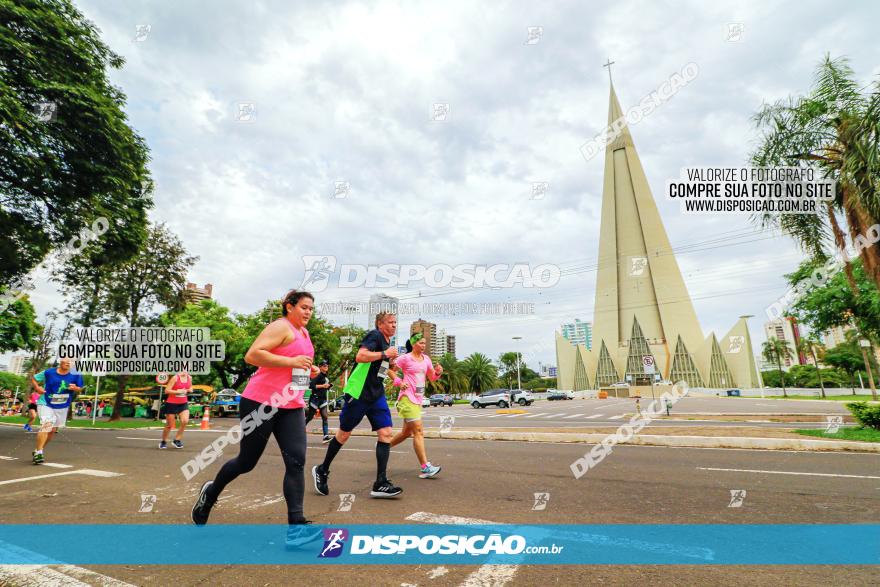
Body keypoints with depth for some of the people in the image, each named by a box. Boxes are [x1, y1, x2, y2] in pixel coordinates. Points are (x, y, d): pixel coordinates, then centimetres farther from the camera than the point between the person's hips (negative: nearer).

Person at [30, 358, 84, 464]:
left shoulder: (75, 375, -6)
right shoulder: (49, 372, -9)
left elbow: (80, 388, 2)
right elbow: (34, 378, 8)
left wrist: (75, 388, -21)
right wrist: (37, 387, -10)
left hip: (62, 407, 3)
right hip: (46, 404, -3)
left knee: (53, 430, 12)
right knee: (46, 425, -21)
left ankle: (38, 450, 32)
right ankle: (38, 453, -14)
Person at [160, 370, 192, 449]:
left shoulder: (189, 377, 2)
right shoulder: (175, 378, -15)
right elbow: (167, 390, -16)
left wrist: (189, 390, -3)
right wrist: (178, 391, -24)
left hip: (183, 403, 4)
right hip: (172, 404, -4)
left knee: (185, 421, -14)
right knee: (169, 425, 7)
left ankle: (177, 439, 4)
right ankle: (164, 442, 30)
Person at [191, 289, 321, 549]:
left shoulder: (303, 332, 16)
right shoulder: (281, 326, -11)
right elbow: (252, 355, -23)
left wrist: (309, 369, 15)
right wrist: (291, 362, -24)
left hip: (291, 407, 7)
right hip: (261, 403, -7)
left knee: (296, 461, -7)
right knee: (246, 462, 10)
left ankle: (295, 527, -6)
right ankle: (210, 493, 40)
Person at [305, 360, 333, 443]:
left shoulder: (326, 377, 13)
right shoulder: (318, 376, -12)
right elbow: (310, 385, -23)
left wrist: (329, 386, 4)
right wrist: (322, 386, -24)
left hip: (323, 399, 7)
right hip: (315, 398, -7)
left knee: (325, 417, -5)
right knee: (310, 417, 5)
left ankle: (326, 436, -10)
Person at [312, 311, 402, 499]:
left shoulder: (386, 342, 16)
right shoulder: (374, 335, -11)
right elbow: (360, 356, -26)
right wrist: (384, 354, -21)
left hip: (377, 395, 8)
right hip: (359, 393, -8)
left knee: (386, 433, -7)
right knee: (344, 433, 7)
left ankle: (380, 484, -4)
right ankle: (321, 470, 29)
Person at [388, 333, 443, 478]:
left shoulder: (426, 359, 12)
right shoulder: (405, 358, -7)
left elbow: (432, 377, 17)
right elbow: (389, 370, -5)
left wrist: (438, 372, -3)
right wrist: (399, 382, -16)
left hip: (418, 399, 8)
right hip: (408, 398, -8)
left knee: (407, 432, 17)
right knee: (418, 431, -13)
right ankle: (425, 468, -13)